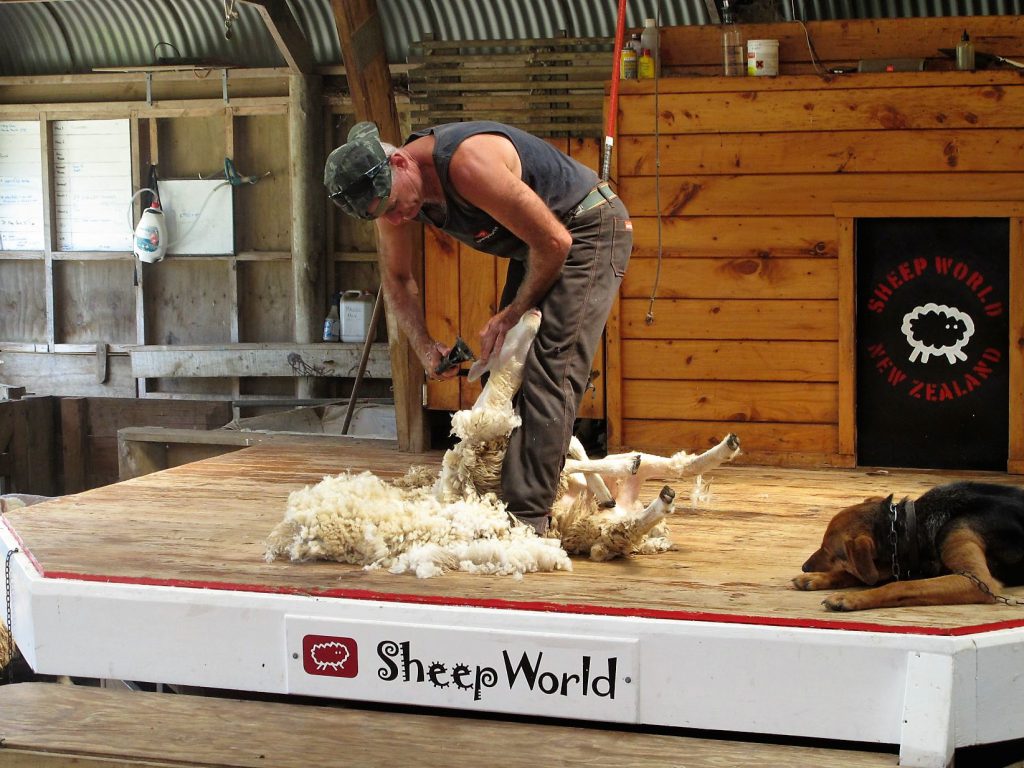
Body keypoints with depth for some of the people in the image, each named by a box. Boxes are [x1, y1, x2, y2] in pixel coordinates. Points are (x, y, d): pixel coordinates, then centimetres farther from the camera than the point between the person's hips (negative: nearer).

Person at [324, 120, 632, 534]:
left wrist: (514, 312, -14)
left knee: (549, 371, -18)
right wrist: (424, 345, -4)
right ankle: (498, 494, 13)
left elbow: (554, 242, -28)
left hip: (590, 229, -9)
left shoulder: (468, 164, -35)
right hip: (537, 245, 9)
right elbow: (396, 278, 10)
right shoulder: (389, 191, -8)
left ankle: (526, 515, -21)